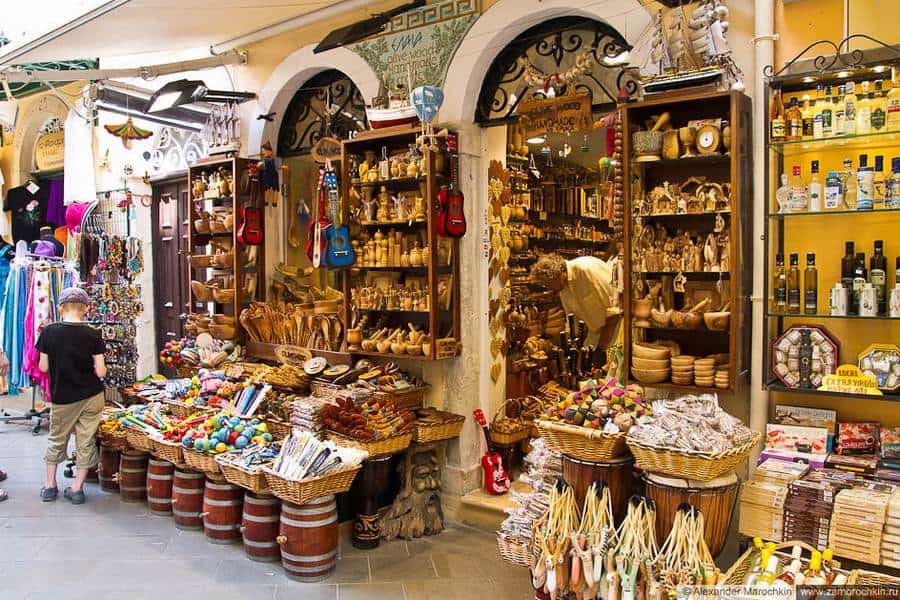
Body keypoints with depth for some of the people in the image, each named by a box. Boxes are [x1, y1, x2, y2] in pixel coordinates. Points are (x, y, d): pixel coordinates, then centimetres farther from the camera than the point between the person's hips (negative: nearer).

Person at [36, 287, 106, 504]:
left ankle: (50, 485, 26)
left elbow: (43, 367, -2)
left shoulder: (49, 332, -8)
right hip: (92, 396, -1)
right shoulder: (93, 335, -10)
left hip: (62, 397, 1)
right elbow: (100, 372, -10)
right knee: (86, 442, 8)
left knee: (56, 439, 20)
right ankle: (77, 488, 12)